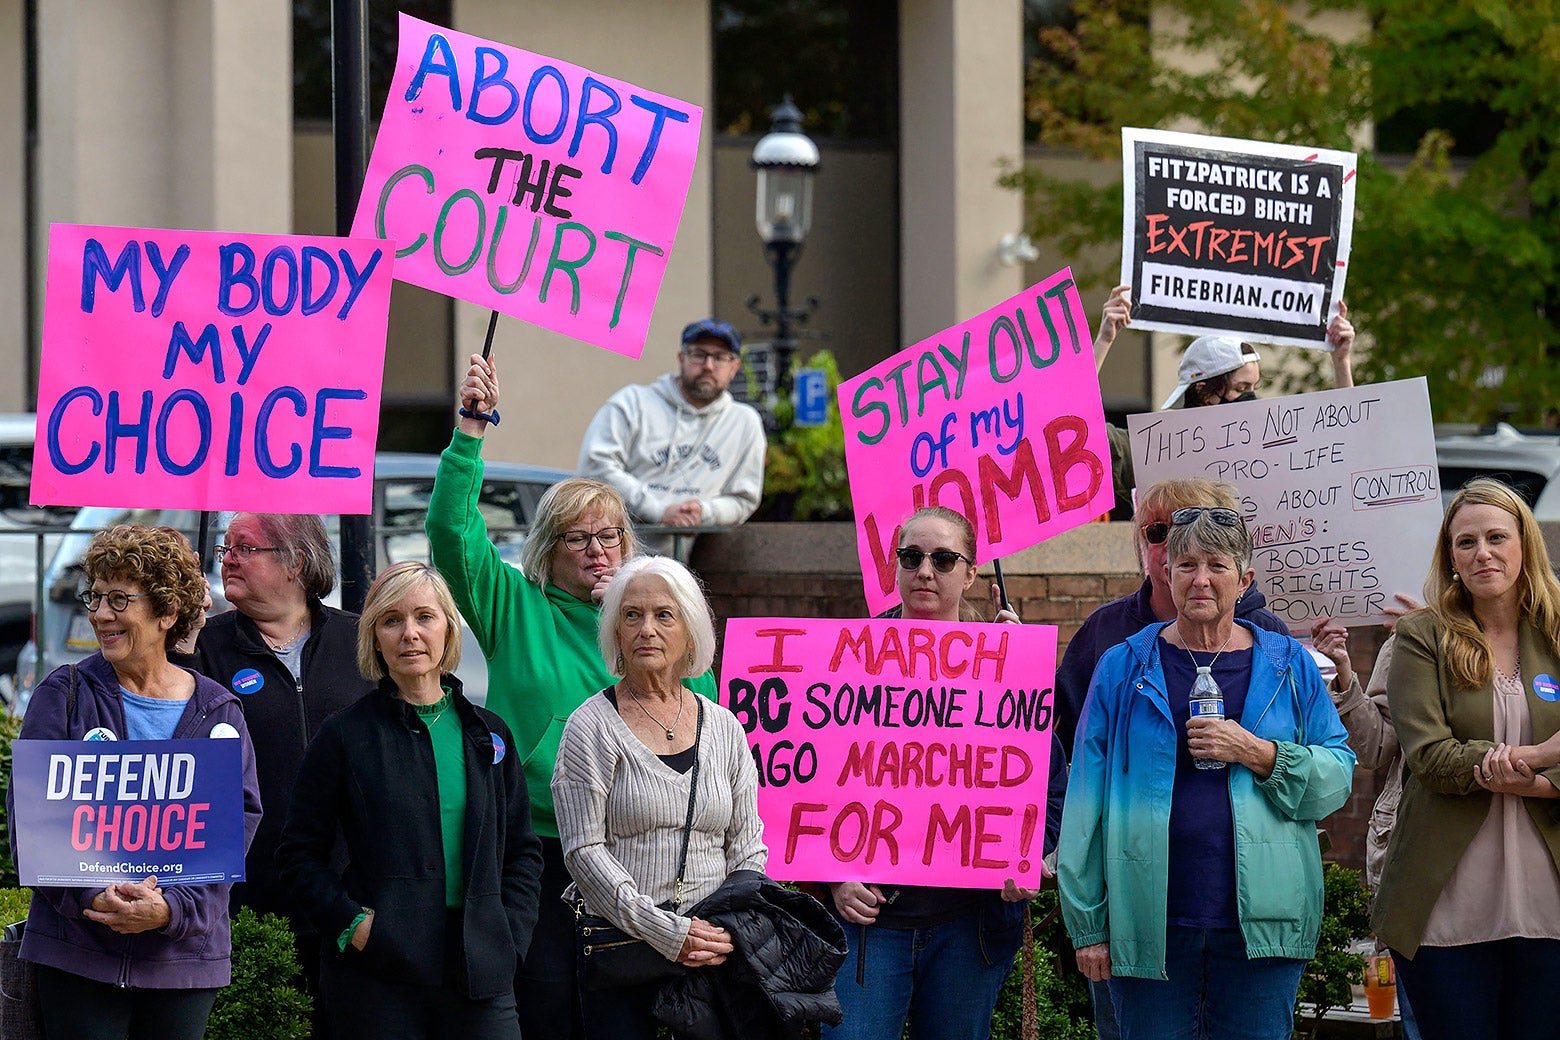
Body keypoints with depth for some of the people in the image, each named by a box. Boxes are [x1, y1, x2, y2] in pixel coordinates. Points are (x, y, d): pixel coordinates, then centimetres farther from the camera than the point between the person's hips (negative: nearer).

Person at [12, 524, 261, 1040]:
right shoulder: (65, 696, 2)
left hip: (184, 957, 1)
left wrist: (171, 909, -18)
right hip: (76, 954, -1)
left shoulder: (219, 714, 4)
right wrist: (93, 898, -19)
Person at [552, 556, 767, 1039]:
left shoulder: (724, 728, 12)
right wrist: (664, 931, -16)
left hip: (714, 952, 3)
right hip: (621, 956, -3)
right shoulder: (592, 727, -1)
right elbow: (585, 851, -7)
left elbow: (747, 846, 13)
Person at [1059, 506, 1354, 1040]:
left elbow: (1337, 779, 5)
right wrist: (1088, 924, 0)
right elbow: (1086, 800, 5)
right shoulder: (1124, 669, 6)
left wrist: (1258, 753, -12)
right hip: (1150, 925, 0)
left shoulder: (1288, 666, 8)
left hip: (1259, 921, 0)